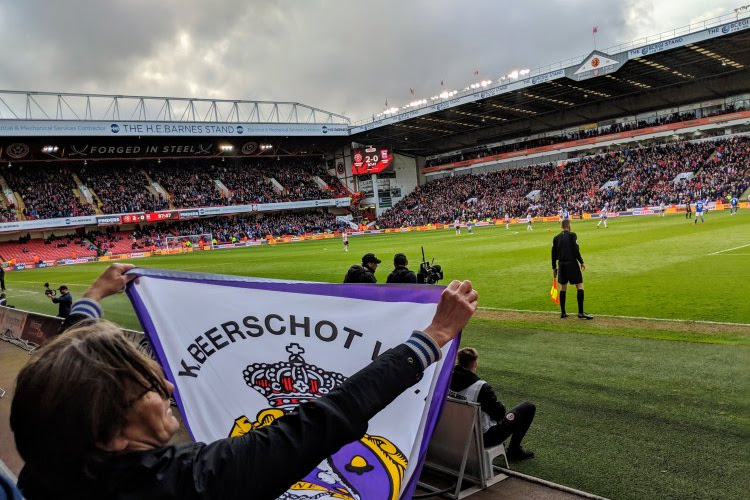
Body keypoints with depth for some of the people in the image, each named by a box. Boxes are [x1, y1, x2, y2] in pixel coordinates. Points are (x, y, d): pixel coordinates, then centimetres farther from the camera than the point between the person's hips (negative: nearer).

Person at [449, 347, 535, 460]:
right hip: (485, 437, -7)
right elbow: (499, 413, -16)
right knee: (529, 407, 5)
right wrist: (500, 405, 6)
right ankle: (514, 450, 16)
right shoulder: (482, 387, -29)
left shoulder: (448, 380, -10)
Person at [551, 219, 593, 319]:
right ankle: (581, 312, -6)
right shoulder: (572, 235, -6)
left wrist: (554, 268, 15)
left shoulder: (556, 238, 8)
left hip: (562, 265, 5)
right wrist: (581, 262, -2)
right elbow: (576, 250, -13)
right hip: (572, 264, -5)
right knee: (580, 286, -1)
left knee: (563, 287, 14)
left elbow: (553, 254, 9)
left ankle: (563, 312, 16)